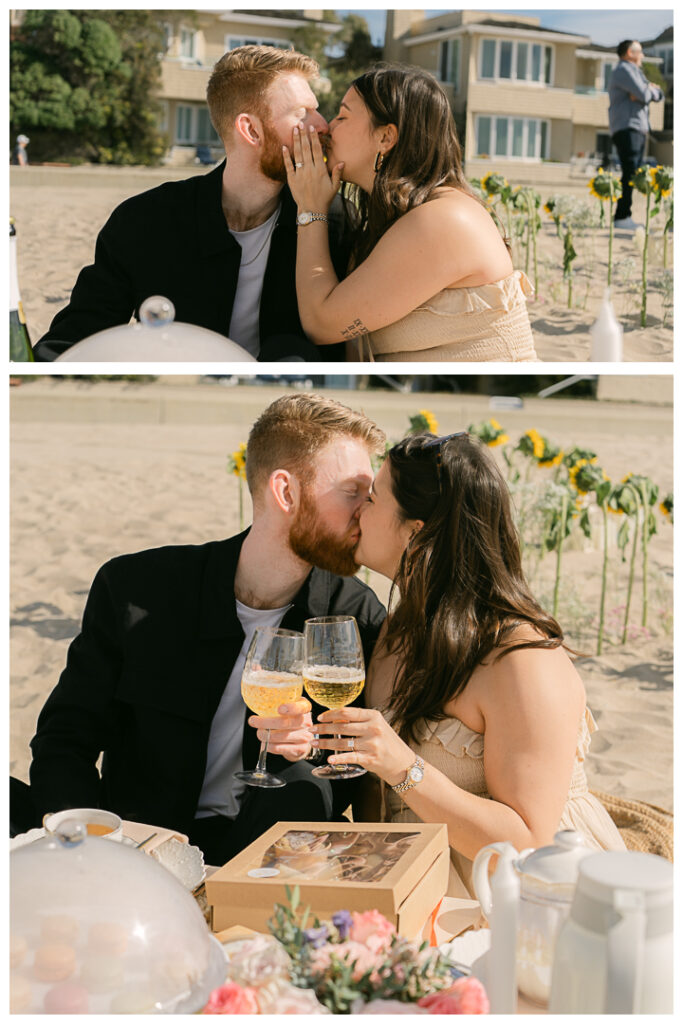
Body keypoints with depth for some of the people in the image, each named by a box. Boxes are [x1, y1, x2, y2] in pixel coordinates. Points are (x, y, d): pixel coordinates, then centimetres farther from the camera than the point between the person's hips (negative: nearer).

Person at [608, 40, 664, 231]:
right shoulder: (624, 70, -4)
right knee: (631, 173, -18)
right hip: (627, 128, -10)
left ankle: (624, 217, 4)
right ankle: (622, 217, -22)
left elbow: (659, 96, 19)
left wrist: (650, 90, -2)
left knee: (636, 174, 5)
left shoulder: (635, 72, 27)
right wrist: (650, 90, 5)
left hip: (638, 129, 10)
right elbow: (644, 95, -17)